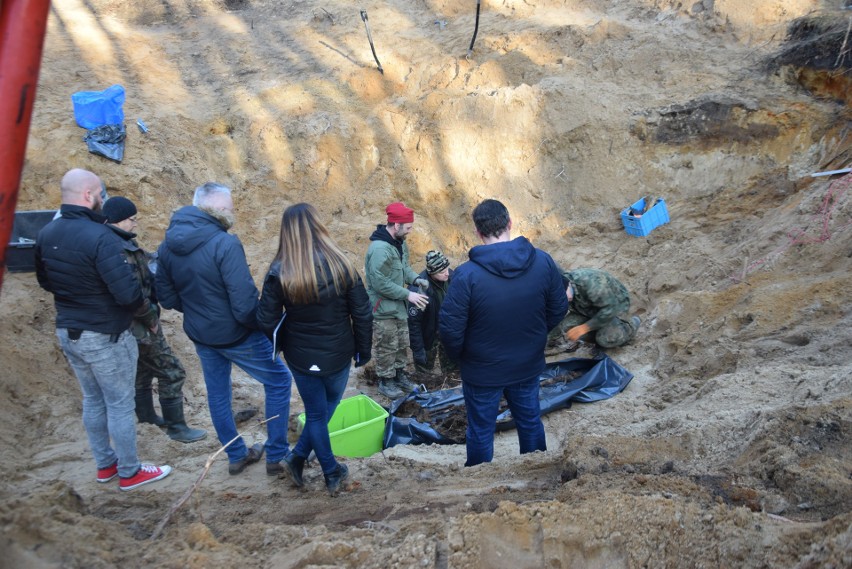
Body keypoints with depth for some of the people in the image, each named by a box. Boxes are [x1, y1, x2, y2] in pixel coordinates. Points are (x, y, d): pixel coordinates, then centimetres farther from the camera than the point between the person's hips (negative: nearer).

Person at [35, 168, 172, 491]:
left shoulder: (46, 234, 1)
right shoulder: (100, 237, -25)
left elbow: (45, 282, 15)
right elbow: (127, 293, -27)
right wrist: (151, 318, -10)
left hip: (67, 331, 8)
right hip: (104, 336, -8)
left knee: (93, 400, 21)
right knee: (120, 405, 7)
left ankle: (104, 464, 34)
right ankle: (129, 472, 20)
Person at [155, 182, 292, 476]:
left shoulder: (168, 244, -4)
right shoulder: (225, 244, -26)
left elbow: (166, 297, 5)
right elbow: (245, 303, -28)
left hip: (199, 334, 7)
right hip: (236, 335, -6)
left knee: (217, 394, 21)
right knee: (278, 381, 12)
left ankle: (236, 455, 36)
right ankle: (277, 456, 18)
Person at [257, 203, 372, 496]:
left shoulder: (279, 273, -16)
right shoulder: (340, 266, -15)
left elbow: (267, 322, -11)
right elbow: (362, 313, -9)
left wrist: (272, 351, 9)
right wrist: (363, 350, 5)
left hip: (301, 357, 0)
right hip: (338, 355, 0)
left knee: (316, 413, 18)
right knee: (329, 405, 27)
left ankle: (333, 474, 26)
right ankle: (299, 456, 27)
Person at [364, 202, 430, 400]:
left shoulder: (399, 242, 3)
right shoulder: (380, 249, -28)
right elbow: (381, 284, -28)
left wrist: (415, 278, -4)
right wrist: (408, 295, -24)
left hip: (399, 306, 9)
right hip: (383, 310, -9)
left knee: (402, 344, 20)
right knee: (387, 348, 6)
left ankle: (399, 374, 37)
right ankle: (385, 381, 23)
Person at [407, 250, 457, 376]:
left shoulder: (450, 276, -17)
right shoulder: (418, 290, -32)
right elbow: (414, 323, -25)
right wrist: (418, 351, -21)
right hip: (428, 334, -5)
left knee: (452, 367, 17)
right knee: (425, 368, 14)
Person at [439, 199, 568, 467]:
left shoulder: (466, 274, -26)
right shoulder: (543, 261, -14)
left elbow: (450, 328, -21)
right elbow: (558, 309, -2)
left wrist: (458, 356, 0)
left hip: (482, 370, -4)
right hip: (529, 365, 4)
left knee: (481, 431, 16)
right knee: (530, 420, 24)